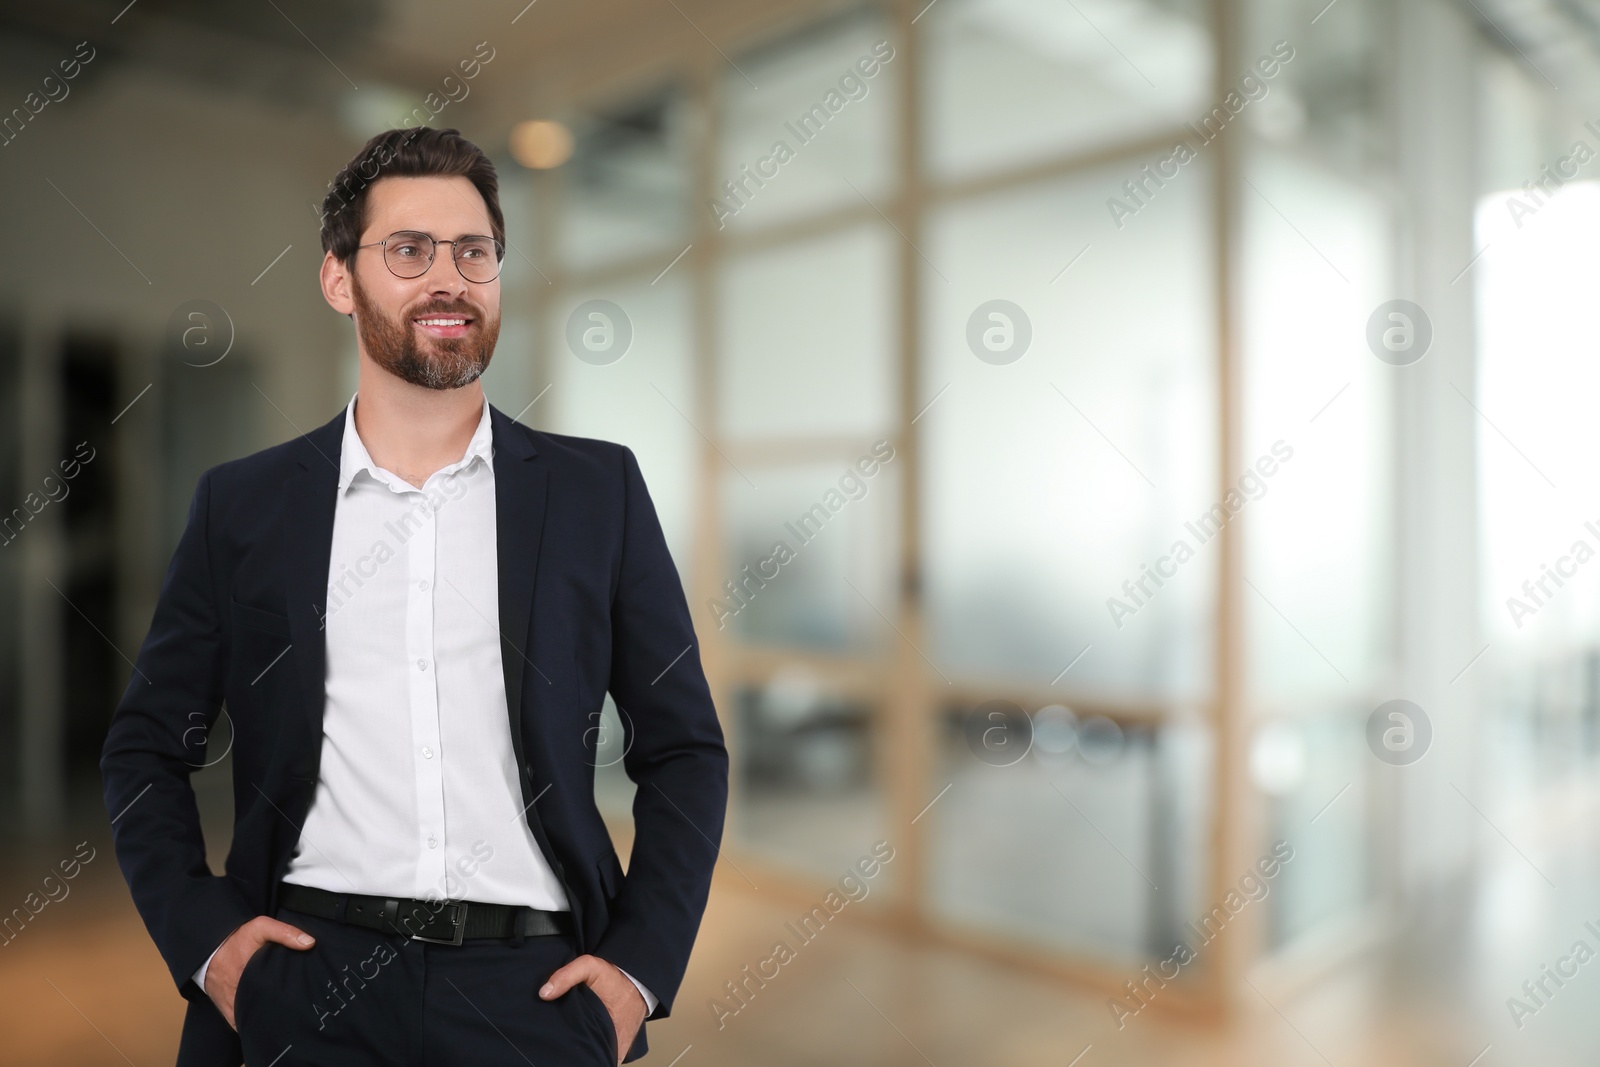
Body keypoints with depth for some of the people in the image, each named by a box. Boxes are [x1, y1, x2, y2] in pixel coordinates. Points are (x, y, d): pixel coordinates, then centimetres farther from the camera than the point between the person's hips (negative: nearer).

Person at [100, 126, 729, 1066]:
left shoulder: (597, 488, 1)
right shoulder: (243, 504, 5)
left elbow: (685, 750, 3)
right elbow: (146, 750, 12)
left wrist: (642, 966, -5)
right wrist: (204, 938, -1)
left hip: (533, 987, 0)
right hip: (310, 979, 1)